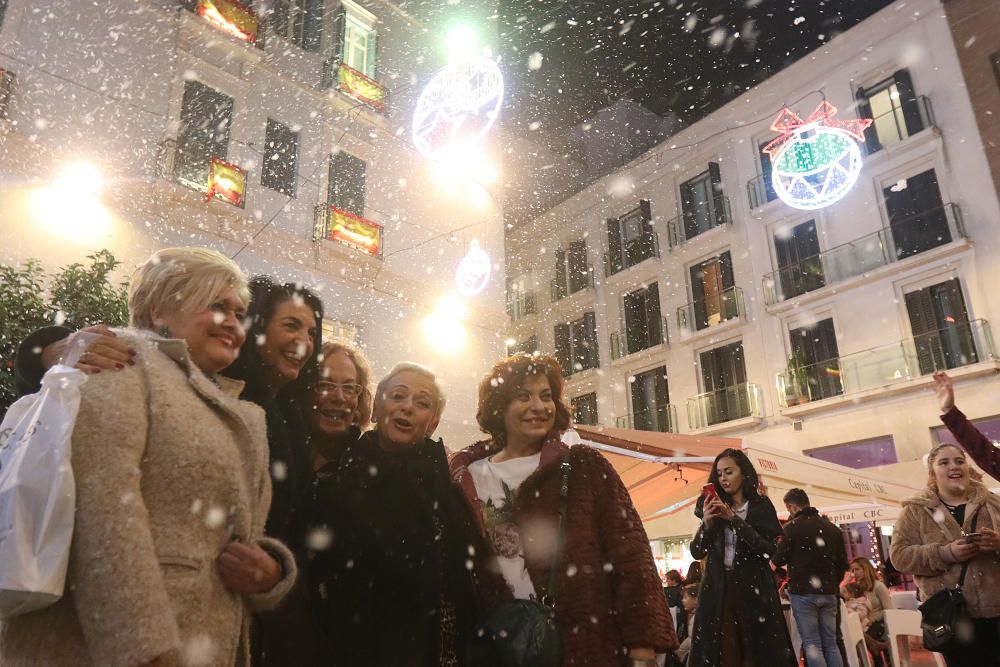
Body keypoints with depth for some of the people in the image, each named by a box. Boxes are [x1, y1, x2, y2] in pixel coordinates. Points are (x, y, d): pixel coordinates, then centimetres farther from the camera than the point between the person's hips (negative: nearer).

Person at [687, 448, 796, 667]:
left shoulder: (761, 506, 3)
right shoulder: (714, 509, 10)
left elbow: (770, 549, -11)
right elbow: (697, 552, 5)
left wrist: (734, 519, -16)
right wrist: (706, 523, -12)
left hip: (753, 589, -2)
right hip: (718, 590, 2)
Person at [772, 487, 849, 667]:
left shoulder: (791, 527, -9)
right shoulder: (833, 528, 9)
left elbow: (778, 560, -8)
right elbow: (842, 564, 11)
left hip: (802, 592, -5)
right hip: (828, 593, 5)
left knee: (812, 644, -1)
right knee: (830, 643, 11)